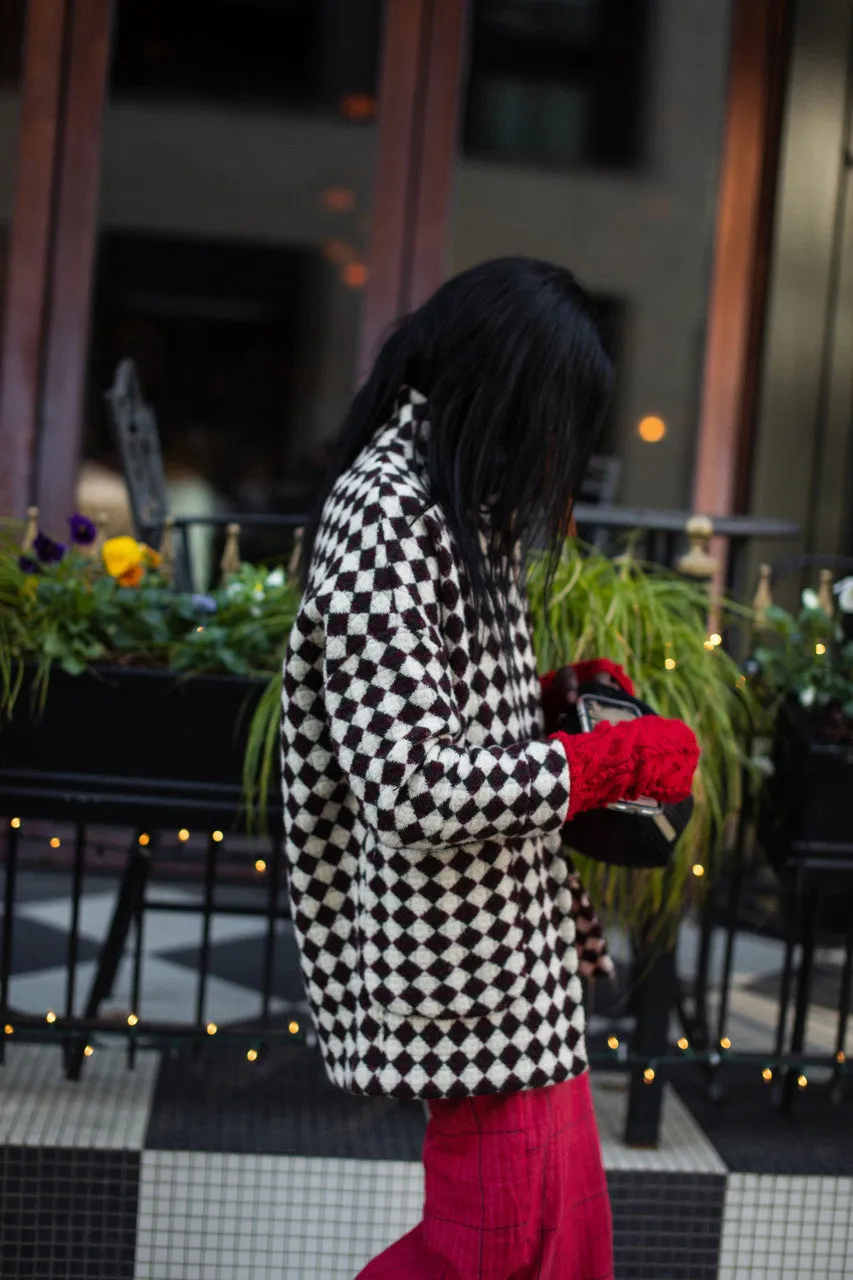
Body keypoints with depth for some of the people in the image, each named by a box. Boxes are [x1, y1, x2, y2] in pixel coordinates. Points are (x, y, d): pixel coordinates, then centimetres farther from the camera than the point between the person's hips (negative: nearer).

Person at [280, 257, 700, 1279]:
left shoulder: (451, 503, 11)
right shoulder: (383, 523, -21)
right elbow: (414, 792, -26)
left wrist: (552, 696, 6)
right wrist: (612, 762, -17)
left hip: (516, 942, 10)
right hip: (466, 956, -10)